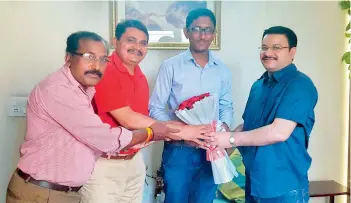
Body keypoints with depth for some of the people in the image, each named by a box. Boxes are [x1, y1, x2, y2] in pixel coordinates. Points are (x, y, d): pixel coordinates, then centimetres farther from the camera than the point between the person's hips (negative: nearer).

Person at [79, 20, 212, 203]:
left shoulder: (141, 77, 7)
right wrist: (180, 131, -20)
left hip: (134, 161, 7)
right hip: (104, 164, -7)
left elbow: (142, 120, 9)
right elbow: (128, 120, -22)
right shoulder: (104, 71, -17)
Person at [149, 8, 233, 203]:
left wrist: (224, 126, -9)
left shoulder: (223, 70, 6)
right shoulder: (171, 66, -5)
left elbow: (226, 106, 13)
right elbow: (155, 108, -5)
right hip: (179, 150, -3)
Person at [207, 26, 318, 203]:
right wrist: (221, 142, -6)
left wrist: (231, 139, -18)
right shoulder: (258, 85, 10)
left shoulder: (300, 85, -14)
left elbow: (279, 132, -23)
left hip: (284, 187, -7)